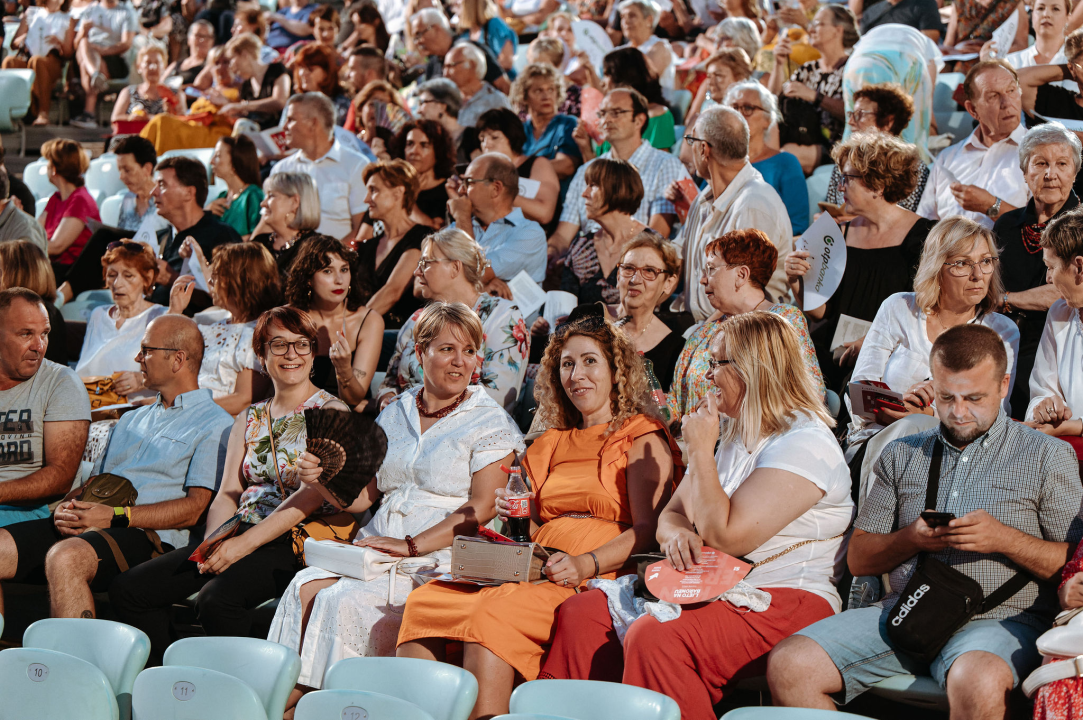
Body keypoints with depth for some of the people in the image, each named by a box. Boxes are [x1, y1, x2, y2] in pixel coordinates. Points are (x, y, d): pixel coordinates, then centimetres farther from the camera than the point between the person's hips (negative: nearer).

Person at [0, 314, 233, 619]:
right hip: (78, 528, 7)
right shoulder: (132, 420, 31)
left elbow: (194, 509, -7)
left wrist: (116, 516, -15)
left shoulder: (215, 425, 5)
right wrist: (66, 508, 2)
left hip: (145, 535, -7)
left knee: (66, 558, -38)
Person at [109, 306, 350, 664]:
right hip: (239, 538, 7)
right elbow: (227, 493, 14)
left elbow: (311, 495, -12)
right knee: (127, 590, -10)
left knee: (216, 598, -35)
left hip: (293, 541, -6)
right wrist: (214, 543, -8)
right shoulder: (249, 419, 20)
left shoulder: (330, 413, 0)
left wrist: (243, 544, -19)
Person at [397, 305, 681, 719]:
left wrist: (585, 564, -22)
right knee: (425, 602, -19)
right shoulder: (552, 444, 27)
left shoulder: (642, 439, 6)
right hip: (536, 572, 6)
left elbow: (648, 531, -6)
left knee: (494, 611, -34)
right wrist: (515, 514, 6)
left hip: (599, 579, -6)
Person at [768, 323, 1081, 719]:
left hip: (999, 619, -4)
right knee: (788, 665, -18)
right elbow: (858, 559, 16)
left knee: (976, 682, -41)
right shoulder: (901, 455, 18)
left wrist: (1004, 539, -14)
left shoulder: (1048, 457, 7)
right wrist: (911, 539, -4)